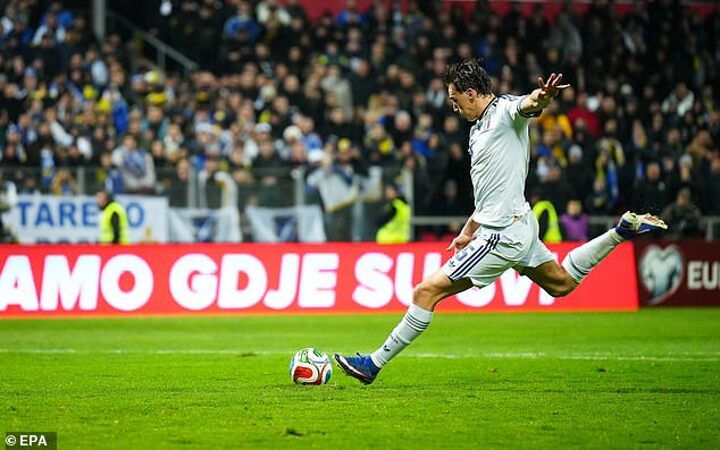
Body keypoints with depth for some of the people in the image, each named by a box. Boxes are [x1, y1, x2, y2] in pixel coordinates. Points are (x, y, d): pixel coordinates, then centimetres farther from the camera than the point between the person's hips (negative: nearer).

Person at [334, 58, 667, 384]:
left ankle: (374, 363, -3)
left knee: (427, 291, -8)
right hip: (519, 225, 10)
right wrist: (468, 231, 29)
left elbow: (530, 104, -37)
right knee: (561, 283, 25)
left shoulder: (506, 110, -12)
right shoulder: (478, 129, 16)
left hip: (503, 235, -10)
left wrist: (542, 97, -60)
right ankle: (623, 230, 24)